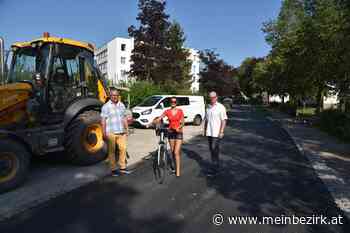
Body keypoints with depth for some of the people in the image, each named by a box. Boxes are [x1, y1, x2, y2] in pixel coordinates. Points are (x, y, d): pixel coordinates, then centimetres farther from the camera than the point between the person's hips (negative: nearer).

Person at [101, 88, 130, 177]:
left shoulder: (122, 105, 12)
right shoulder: (106, 106, -4)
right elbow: (103, 121, -7)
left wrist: (127, 129, 15)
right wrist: (104, 133, -12)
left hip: (121, 132, 5)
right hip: (111, 133, -5)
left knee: (123, 149, 6)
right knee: (112, 151, 3)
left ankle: (122, 168, 19)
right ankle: (113, 169, 13)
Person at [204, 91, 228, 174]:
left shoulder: (221, 107, -8)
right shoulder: (208, 107, 10)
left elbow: (224, 120, -10)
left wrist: (221, 132, -16)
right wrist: (204, 130, 13)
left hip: (217, 133, -6)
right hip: (209, 132, 6)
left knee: (215, 149, -8)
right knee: (211, 149, 11)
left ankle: (216, 166, 4)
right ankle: (216, 165, 25)